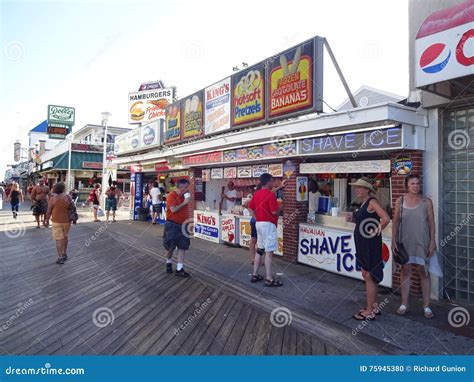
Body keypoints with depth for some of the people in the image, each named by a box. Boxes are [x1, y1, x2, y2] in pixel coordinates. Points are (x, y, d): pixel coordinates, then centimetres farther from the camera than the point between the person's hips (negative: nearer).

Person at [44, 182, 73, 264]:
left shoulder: (53, 199, -10)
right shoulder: (68, 197, -4)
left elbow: (49, 211, -6)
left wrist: (47, 221, 6)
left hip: (57, 221, -3)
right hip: (67, 220, 3)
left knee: (59, 239, 1)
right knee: (65, 237, 20)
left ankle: (60, 258, 1)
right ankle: (64, 254, 33)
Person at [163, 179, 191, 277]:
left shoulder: (184, 196, 9)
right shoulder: (171, 195, -14)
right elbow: (173, 210, -25)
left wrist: (187, 219, 11)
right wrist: (184, 203, -21)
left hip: (182, 225, 7)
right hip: (172, 225, -6)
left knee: (183, 247, 2)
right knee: (170, 247, 9)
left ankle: (179, 269, 6)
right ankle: (169, 263, 36)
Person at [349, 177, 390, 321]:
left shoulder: (372, 202, -15)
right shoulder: (363, 203, 12)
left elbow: (386, 219, -27)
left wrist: (377, 232, -17)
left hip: (370, 244, -10)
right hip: (363, 244, 10)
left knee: (369, 276, -2)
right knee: (367, 275, 16)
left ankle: (369, 312, 9)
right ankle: (374, 306, 29)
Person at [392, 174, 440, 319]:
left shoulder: (427, 202, -1)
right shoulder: (400, 201, 0)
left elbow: (431, 222, 0)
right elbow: (395, 222, 2)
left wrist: (432, 241, -5)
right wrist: (393, 240, -2)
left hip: (423, 243, 0)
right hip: (405, 242, 1)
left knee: (424, 273, 6)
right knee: (405, 271, 8)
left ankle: (426, 306, 19)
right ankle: (404, 304, 19)